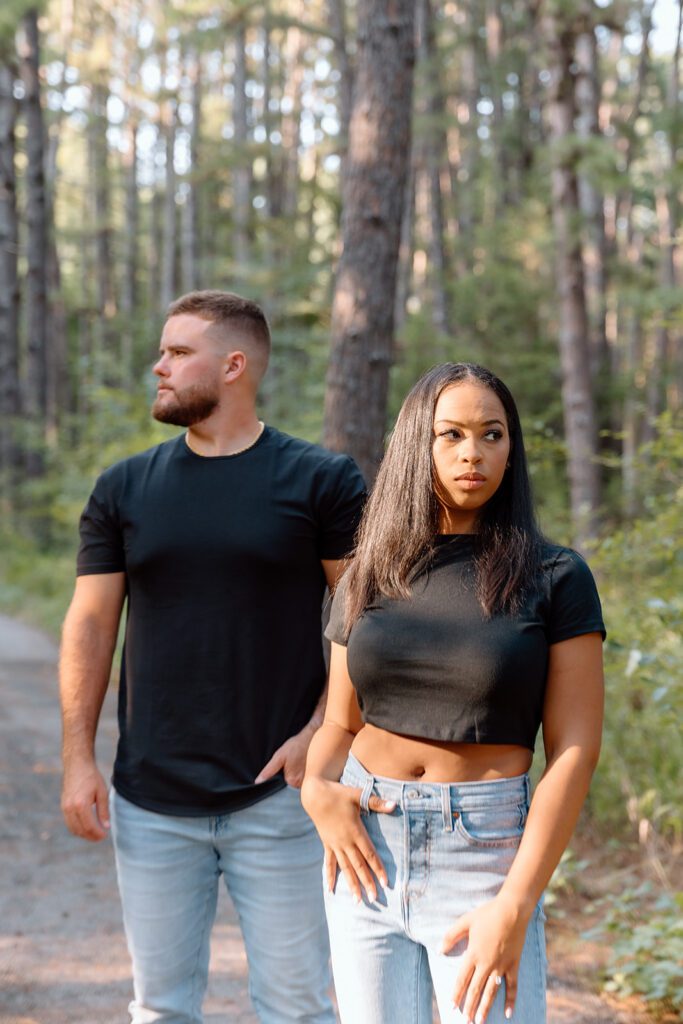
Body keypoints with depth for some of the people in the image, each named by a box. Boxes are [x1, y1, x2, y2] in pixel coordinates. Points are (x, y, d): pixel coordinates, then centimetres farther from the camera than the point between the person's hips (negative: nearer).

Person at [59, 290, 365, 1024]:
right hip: (152, 800, 3)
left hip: (275, 795, -3)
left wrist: (321, 733, -13)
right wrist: (78, 760, -1)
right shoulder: (125, 488, 5)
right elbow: (90, 625, 6)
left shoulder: (321, 482, -4)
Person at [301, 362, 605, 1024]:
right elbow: (339, 724, 13)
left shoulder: (554, 579, -3)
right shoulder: (367, 580, 8)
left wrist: (515, 907, -14)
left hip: (484, 853, -3)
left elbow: (575, 752, -7)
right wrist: (317, 790, -10)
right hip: (368, 845, 3)